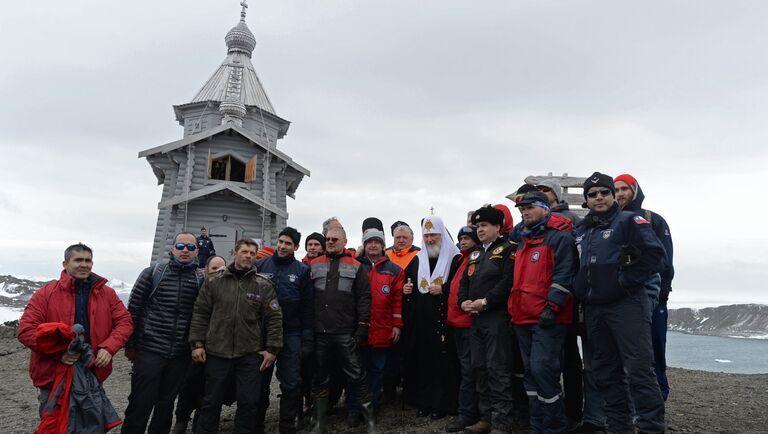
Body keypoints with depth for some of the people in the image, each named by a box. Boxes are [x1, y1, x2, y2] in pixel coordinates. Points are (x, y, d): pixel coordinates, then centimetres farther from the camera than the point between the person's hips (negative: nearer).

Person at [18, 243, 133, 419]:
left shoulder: (107, 293, 2)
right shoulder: (46, 293, -7)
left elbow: (124, 322, 0)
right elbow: (26, 330, -12)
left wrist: (108, 348, -17)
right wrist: (59, 352, -23)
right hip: (53, 377, -2)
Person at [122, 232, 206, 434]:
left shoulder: (202, 279, 2)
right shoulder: (153, 273, -1)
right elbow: (133, 309, 1)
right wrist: (130, 345, 0)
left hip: (180, 355, 2)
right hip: (149, 351, -2)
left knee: (167, 402, 15)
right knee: (140, 402, 2)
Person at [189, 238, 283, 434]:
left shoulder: (264, 286, 1)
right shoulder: (215, 282, 4)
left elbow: (274, 318, -1)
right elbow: (200, 313, 6)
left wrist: (272, 349, -5)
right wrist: (197, 343, -1)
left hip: (251, 355, 0)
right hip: (217, 353, 1)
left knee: (248, 403, 5)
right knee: (211, 402, 11)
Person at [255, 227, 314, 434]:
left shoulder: (302, 271, 1)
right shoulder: (260, 266, 4)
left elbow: (307, 308, 0)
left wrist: (307, 338, -5)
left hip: (291, 334, -1)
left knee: (291, 384, 3)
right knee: (260, 382, 11)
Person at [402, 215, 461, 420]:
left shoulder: (455, 259, 1)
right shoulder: (416, 260, 15)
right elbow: (406, 285, 22)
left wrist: (443, 290, -16)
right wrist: (406, 289, 1)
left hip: (443, 320, -4)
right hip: (419, 321, 4)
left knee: (443, 362, -1)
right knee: (420, 361, 6)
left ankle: (442, 403, 12)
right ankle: (423, 401, 19)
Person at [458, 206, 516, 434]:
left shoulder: (507, 250, -2)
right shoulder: (475, 255, 21)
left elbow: (508, 281, -15)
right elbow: (464, 281, 18)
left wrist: (486, 301, -18)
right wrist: (464, 301, -1)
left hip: (497, 317, -8)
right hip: (476, 318, 8)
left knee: (498, 368, -6)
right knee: (479, 367, 11)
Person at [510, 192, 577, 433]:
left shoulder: (559, 237, -4)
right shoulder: (523, 243, 22)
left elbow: (563, 275, -14)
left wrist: (552, 307, -21)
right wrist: (512, 309, 21)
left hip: (548, 319, -8)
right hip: (523, 319, 9)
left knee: (542, 370, -12)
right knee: (531, 372, 11)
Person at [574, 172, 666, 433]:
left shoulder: (628, 221, -2)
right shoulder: (580, 232, 16)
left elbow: (655, 253, -13)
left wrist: (626, 280, -14)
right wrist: (581, 290, 10)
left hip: (626, 306, -7)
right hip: (593, 309, 7)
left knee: (639, 370, -7)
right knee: (605, 372, 12)